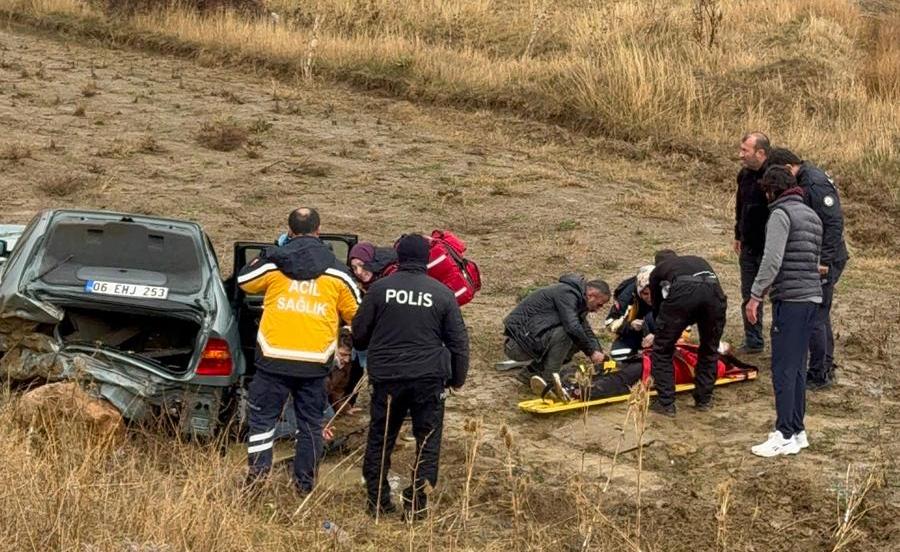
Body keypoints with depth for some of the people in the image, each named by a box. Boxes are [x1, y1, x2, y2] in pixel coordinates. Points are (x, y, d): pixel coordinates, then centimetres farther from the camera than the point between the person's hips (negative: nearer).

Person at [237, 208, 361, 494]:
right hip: (315, 362, 1)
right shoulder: (337, 272, 3)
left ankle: (257, 475, 1)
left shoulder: (273, 262, -2)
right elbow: (356, 314, 12)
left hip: (274, 358, -1)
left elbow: (244, 281, 17)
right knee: (310, 424, 11)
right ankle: (305, 481, 15)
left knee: (263, 417, 9)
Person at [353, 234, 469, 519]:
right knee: (427, 441, 9)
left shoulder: (379, 288, -2)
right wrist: (458, 377, 13)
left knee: (380, 439, 14)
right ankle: (417, 503, 6)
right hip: (429, 378, -1)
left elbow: (359, 333, 6)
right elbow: (458, 341, 1)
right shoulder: (442, 294, -2)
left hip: (386, 376, 1)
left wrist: (374, 354, 27)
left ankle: (377, 500, 17)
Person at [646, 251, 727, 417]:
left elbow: (657, 306, 37)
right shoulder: (698, 260, 44)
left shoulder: (657, 271, 34)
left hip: (681, 293, -3)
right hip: (713, 290, 3)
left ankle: (665, 403, 14)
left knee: (662, 350, 15)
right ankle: (704, 400, 32)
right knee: (709, 349, 26)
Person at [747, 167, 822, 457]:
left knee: (783, 369, -7)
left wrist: (755, 295, -14)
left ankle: (785, 436, -7)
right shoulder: (813, 216, 19)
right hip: (812, 296, 9)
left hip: (790, 300, -9)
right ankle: (797, 430, 17)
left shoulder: (782, 214, -8)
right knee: (797, 368, 14)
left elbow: (773, 260, -18)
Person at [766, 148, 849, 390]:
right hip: (817, 260, 11)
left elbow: (835, 223, -24)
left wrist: (825, 260, -25)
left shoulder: (816, 185, -20)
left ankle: (819, 375, 1)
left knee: (815, 318, -6)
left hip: (826, 263, -11)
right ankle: (826, 368, 32)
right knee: (820, 316, 20)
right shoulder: (803, 181, 11)